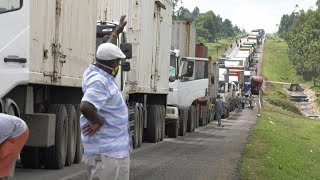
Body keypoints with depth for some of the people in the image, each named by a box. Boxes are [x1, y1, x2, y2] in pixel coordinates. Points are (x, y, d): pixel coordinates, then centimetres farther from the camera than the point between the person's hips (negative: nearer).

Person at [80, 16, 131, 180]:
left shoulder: (96, 71, 11)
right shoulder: (99, 82, -20)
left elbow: (107, 52, 31)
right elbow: (86, 106, -36)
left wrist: (116, 32, 40)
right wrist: (98, 121, -20)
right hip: (105, 149, -11)